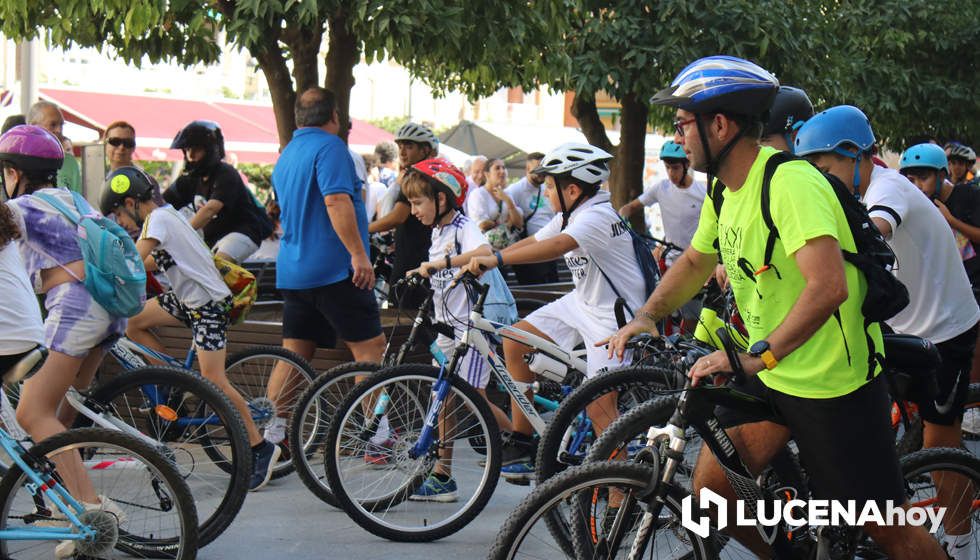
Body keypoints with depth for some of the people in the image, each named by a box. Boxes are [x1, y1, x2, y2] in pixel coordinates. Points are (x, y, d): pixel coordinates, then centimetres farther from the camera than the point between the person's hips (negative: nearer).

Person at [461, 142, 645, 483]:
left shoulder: (599, 215, -24)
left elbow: (558, 246, -41)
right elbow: (532, 242, 9)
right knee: (515, 340, 3)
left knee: (599, 406, -14)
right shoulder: (569, 215, 7)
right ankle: (520, 443, 8)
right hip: (582, 303, 10)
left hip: (615, 314, -10)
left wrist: (496, 259, -47)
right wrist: (476, 264, 2)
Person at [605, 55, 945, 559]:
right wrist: (646, 316, 6)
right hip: (768, 376, 8)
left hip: (834, 382, -8)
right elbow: (695, 261, 22)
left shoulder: (790, 183, -24)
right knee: (711, 488, 3)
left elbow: (829, 286, -35)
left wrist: (757, 356, -40)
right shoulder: (725, 191, 5)